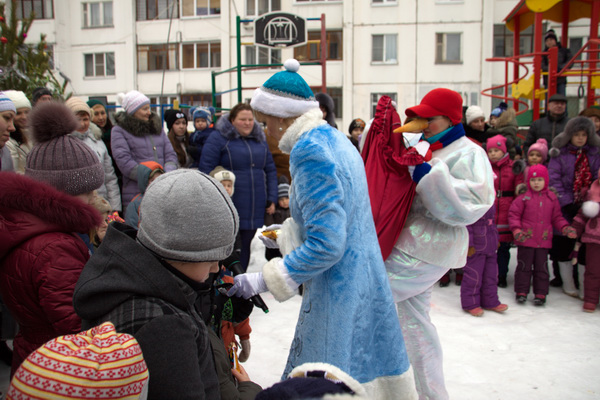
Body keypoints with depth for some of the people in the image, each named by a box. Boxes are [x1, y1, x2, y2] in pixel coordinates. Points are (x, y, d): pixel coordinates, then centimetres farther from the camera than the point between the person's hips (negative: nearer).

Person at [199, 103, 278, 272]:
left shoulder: (259, 140, 14)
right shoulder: (218, 138, -4)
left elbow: (270, 171, 16)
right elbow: (206, 170, -7)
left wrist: (272, 199, 7)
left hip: (256, 210, 5)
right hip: (229, 210, -5)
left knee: (249, 249, 12)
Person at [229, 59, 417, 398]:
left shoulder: (311, 150, -21)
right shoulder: (336, 138, 10)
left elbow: (326, 245, -25)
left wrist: (264, 281, -19)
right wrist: (283, 234, 25)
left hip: (338, 291, -10)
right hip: (363, 279, 10)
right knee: (362, 371, 19)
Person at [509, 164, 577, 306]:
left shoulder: (552, 198, 6)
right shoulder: (524, 197, -4)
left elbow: (556, 217, 14)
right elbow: (513, 214, -3)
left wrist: (565, 228, -1)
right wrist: (516, 230, -16)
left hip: (544, 240, 2)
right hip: (525, 240, -2)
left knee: (541, 267, 9)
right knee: (524, 266, 5)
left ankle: (540, 294, 18)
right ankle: (521, 292, 16)